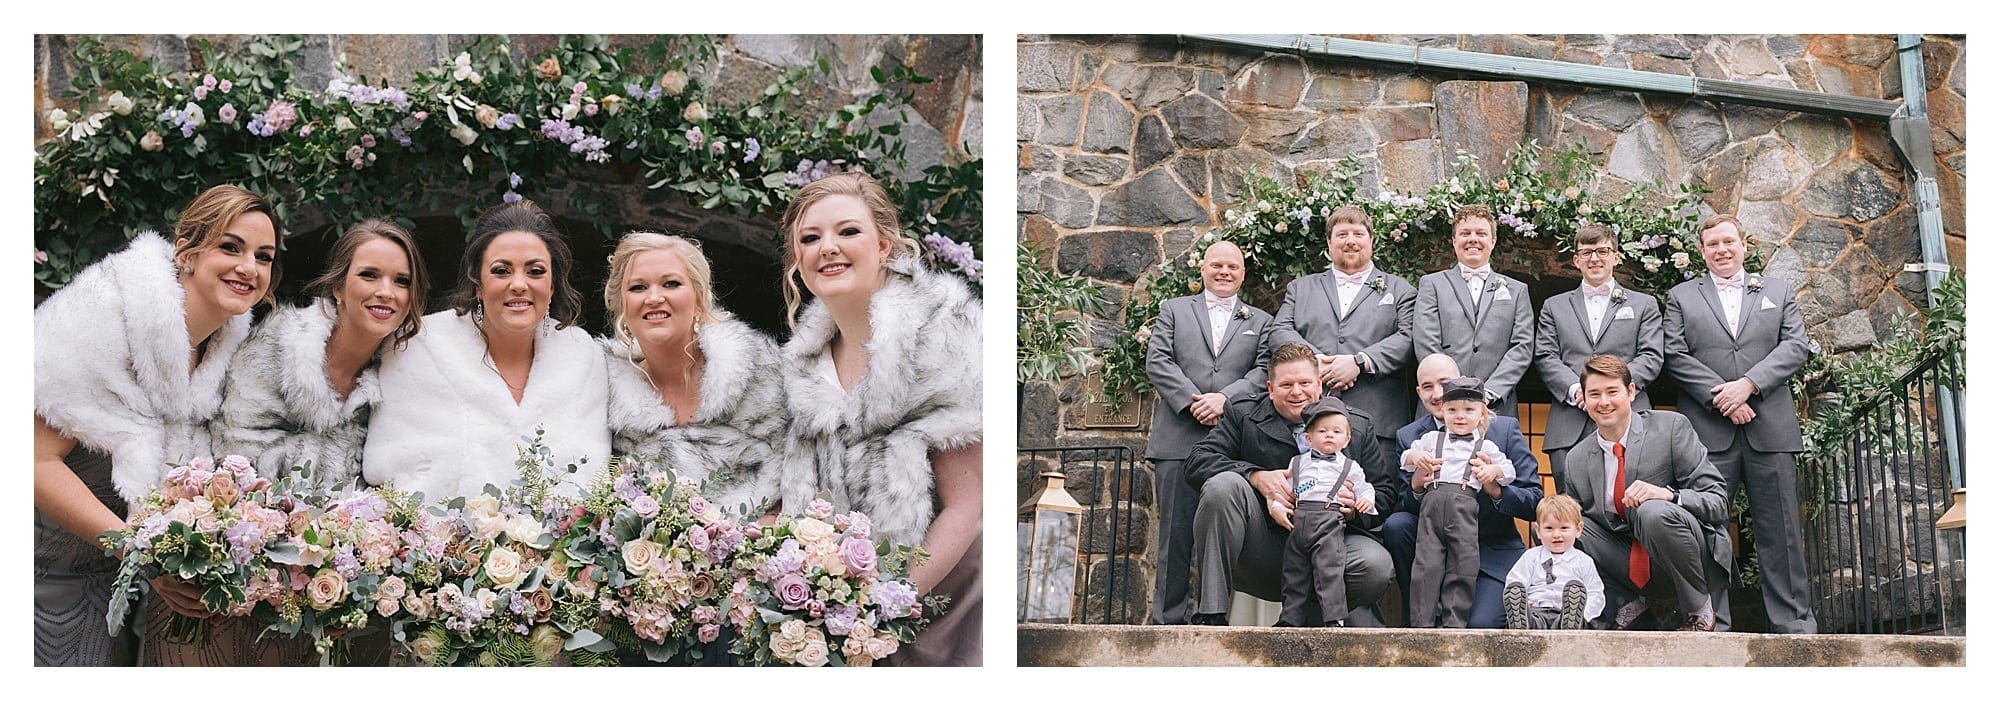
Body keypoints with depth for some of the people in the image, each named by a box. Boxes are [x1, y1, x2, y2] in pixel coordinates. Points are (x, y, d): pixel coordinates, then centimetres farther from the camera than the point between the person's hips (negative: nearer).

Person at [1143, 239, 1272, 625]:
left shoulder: (1260, 322, 18)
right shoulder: (1174, 310, 17)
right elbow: (1158, 362, 4)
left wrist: (1224, 398, -13)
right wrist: (1192, 401, -10)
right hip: (1179, 440, 0)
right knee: (1176, 532, -2)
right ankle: (1169, 619, 1)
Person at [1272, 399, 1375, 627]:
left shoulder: (1349, 467, 18)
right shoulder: (1298, 463, 21)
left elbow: (1365, 488, 20)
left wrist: (1366, 500, -2)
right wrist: (1276, 507, 1)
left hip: (1329, 521, -3)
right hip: (1298, 521, 3)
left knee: (1329, 569, -17)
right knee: (1294, 572, 3)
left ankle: (1335, 618, -20)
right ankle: (1291, 619, 9)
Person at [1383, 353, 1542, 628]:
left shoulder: (1505, 429, -3)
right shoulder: (1409, 438, 2)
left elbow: (1535, 504, -6)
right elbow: (1410, 508, -5)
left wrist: (1496, 490, -25)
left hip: (1493, 552, -3)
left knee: (1480, 626, -26)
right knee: (1395, 525, -26)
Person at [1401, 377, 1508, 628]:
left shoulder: (1486, 447, 19)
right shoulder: (1431, 439, 21)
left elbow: (1508, 471, 20)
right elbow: (1406, 458, 25)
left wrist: (1493, 470, 0)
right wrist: (1418, 457, 4)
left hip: (1465, 506, 0)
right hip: (1432, 501, 0)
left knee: (1464, 565, -5)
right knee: (1427, 563, -7)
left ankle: (1454, 622, 1)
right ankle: (1422, 623, -4)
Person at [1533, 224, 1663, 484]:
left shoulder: (1644, 304, 17)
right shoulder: (1555, 306, 20)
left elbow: (1652, 357, 6)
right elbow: (1545, 358, 9)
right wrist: (1575, 389, -10)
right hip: (1569, 430, 1)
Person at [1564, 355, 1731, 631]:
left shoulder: (1672, 428, -6)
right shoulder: (1577, 459, 5)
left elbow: (1719, 503, -10)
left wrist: (1668, 494, -29)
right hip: (1632, 568, 4)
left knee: (1653, 512, -35)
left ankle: (1699, 610, -10)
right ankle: (1629, 603, 3)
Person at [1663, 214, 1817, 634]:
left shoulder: (1777, 292, 18)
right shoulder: (1682, 296, 15)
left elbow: (1796, 346, 5)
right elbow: (1676, 356, 4)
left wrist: (1748, 385, -9)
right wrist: (1719, 397, -10)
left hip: (1770, 428, 1)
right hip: (1709, 430, -1)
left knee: (1780, 532, 0)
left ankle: (1794, 623, 2)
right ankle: (1711, 625, -2)